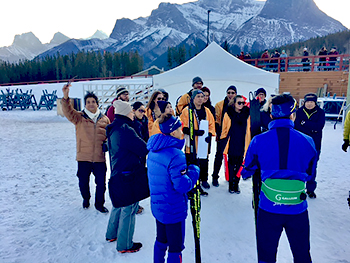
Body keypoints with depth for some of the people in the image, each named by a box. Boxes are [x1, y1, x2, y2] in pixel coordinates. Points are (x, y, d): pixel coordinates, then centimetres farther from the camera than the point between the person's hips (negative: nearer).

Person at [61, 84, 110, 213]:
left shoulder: (104, 119, 7)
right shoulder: (79, 117, 2)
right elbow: (68, 112, -16)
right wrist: (65, 97, -31)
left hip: (100, 158, 1)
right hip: (83, 157, 0)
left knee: (101, 183, 6)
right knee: (83, 182, 13)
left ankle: (99, 204, 29)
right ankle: (86, 198, 44)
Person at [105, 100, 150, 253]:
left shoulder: (113, 129, 9)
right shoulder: (125, 129, -22)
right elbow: (143, 148, -22)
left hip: (118, 174, 10)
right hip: (129, 177, -10)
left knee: (119, 205, 25)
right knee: (128, 209, 4)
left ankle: (111, 234, 42)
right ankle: (124, 245, 20)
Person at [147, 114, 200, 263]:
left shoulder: (154, 151, 1)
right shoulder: (175, 155, -27)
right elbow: (183, 186, -26)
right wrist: (194, 171, -10)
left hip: (157, 206, 8)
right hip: (174, 210, -8)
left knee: (161, 241, 27)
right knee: (175, 249, 11)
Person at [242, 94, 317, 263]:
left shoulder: (258, 141, -12)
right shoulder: (307, 141, -9)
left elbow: (248, 170, 2)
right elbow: (309, 174, 6)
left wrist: (245, 174, 25)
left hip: (268, 209, -1)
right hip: (298, 209, 1)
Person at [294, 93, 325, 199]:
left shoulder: (320, 112, 2)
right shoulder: (299, 111, 2)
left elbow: (319, 126, -14)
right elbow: (296, 125, -10)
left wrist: (304, 123, -14)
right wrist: (312, 129, -17)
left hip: (314, 145, 0)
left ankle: (310, 189, 22)